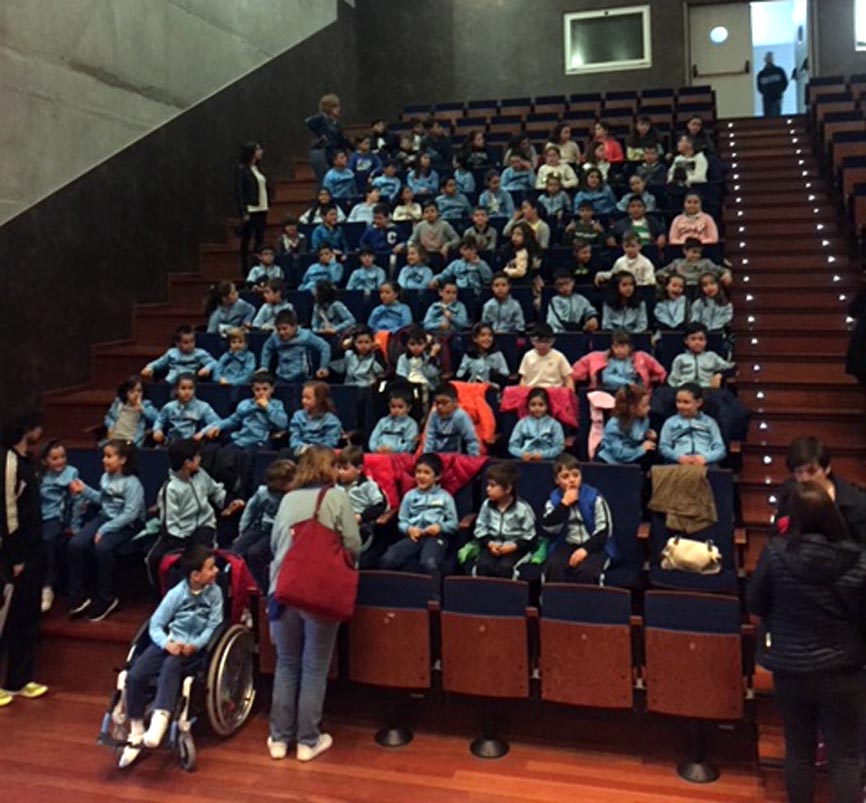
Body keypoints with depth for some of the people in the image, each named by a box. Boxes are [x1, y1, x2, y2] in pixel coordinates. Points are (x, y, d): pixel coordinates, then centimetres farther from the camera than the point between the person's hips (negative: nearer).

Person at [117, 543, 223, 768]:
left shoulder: (215, 592, -3)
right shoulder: (176, 594, -3)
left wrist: (195, 645, -19)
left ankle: (159, 723, -45)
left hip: (195, 647, -2)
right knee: (135, 675, -20)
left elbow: (213, 626, -3)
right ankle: (136, 734, -5)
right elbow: (155, 624, 0)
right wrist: (167, 643, -19)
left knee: (171, 666, -36)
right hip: (169, 642, 2)